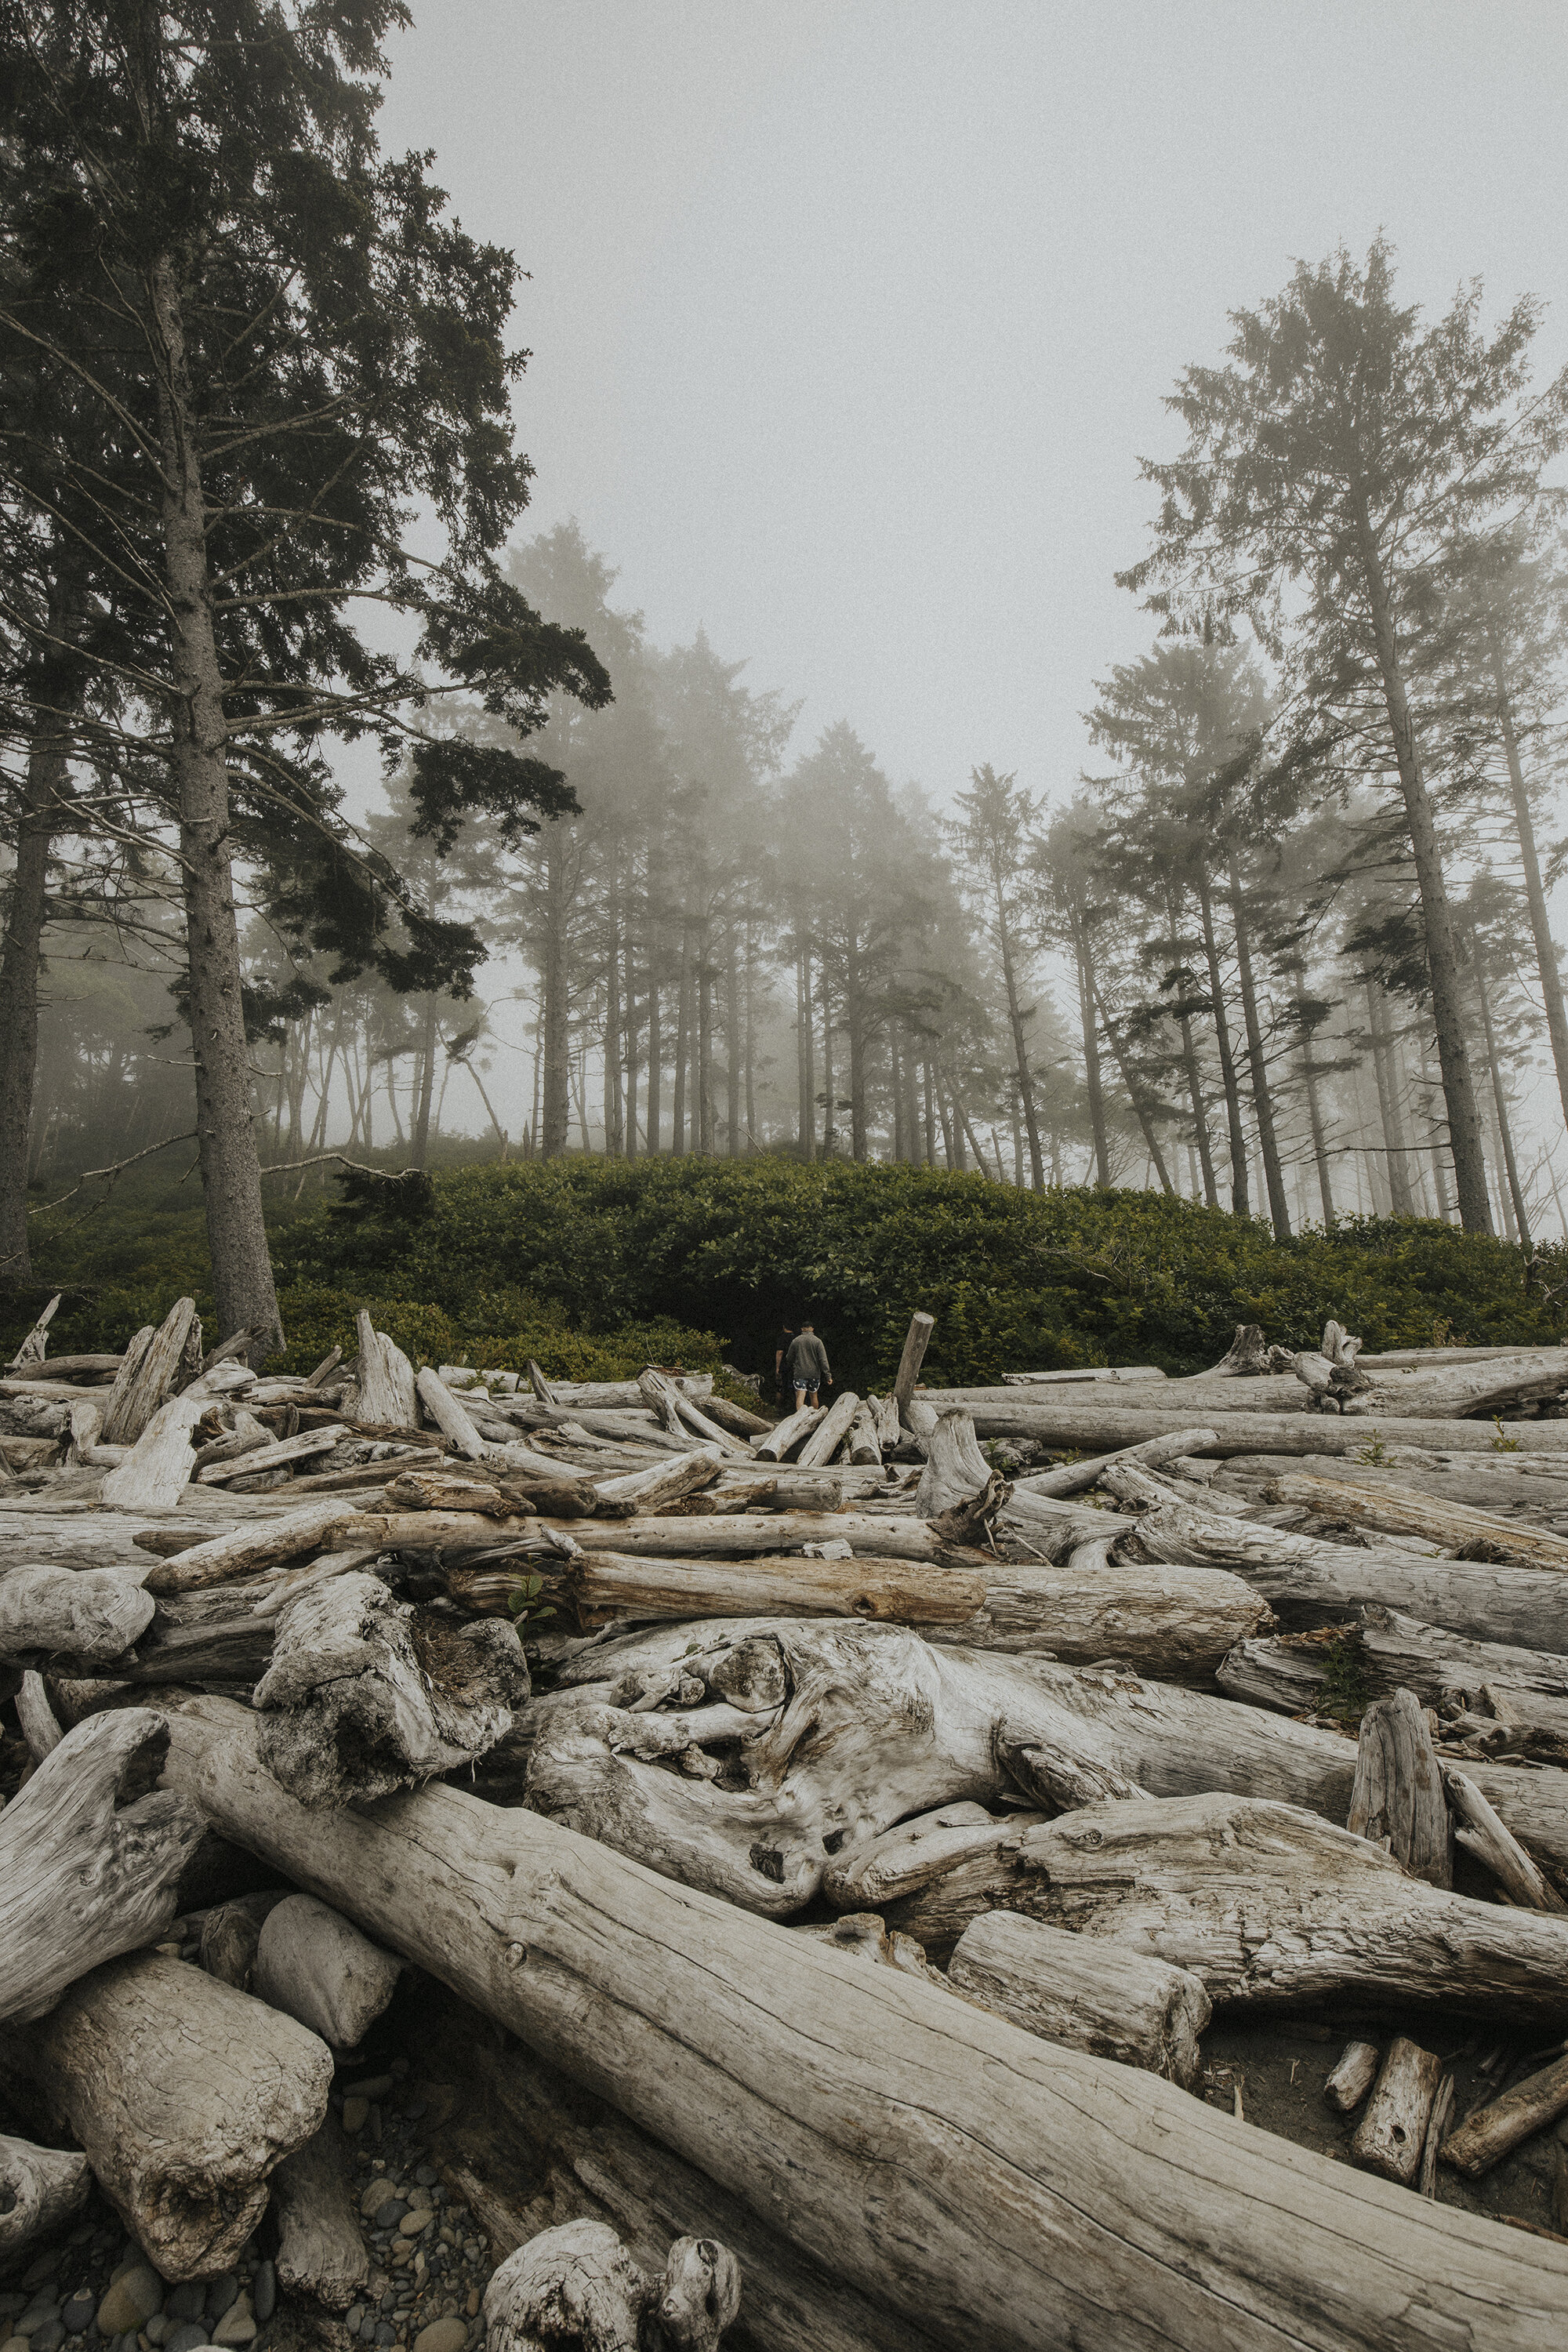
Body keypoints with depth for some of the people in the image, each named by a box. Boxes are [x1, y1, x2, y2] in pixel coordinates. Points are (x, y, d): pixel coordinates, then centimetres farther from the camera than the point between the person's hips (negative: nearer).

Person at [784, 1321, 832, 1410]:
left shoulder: (795, 1341, 2)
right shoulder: (817, 1341, -2)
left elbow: (789, 1359, 11)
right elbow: (823, 1360, -7)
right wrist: (828, 1375, -7)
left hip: (799, 1373, -1)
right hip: (814, 1373, 1)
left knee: (800, 1396, -9)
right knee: (813, 1396, 16)